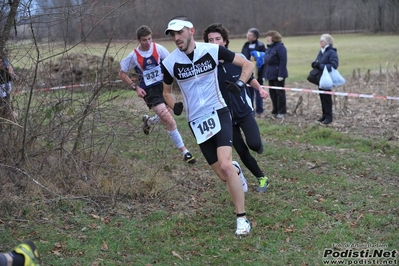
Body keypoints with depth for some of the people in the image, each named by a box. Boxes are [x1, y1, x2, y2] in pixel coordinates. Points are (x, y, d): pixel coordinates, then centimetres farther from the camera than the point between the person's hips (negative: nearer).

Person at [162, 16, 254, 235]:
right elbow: (166, 91, 16)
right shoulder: (170, 63, -3)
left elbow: (248, 64, 3)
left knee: (225, 166, -22)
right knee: (224, 174, 3)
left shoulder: (212, 50, -7)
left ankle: (242, 218, -9)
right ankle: (235, 170, 43)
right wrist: (174, 106, -3)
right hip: (196, 122, 2)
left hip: (218, 113, -2)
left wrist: (240, 83, -14)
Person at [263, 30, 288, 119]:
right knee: (272, 93, 12)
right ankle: (275, 111, 20)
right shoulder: (269, 48, 15)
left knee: (280, 93, 0)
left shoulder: (280, 47, -12)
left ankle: (281, 112, 8)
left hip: (278, 74, -9)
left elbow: (283, 61, -17)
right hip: (270, 74, 9)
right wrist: (264, 74, 13)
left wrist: (281, 75, -22)